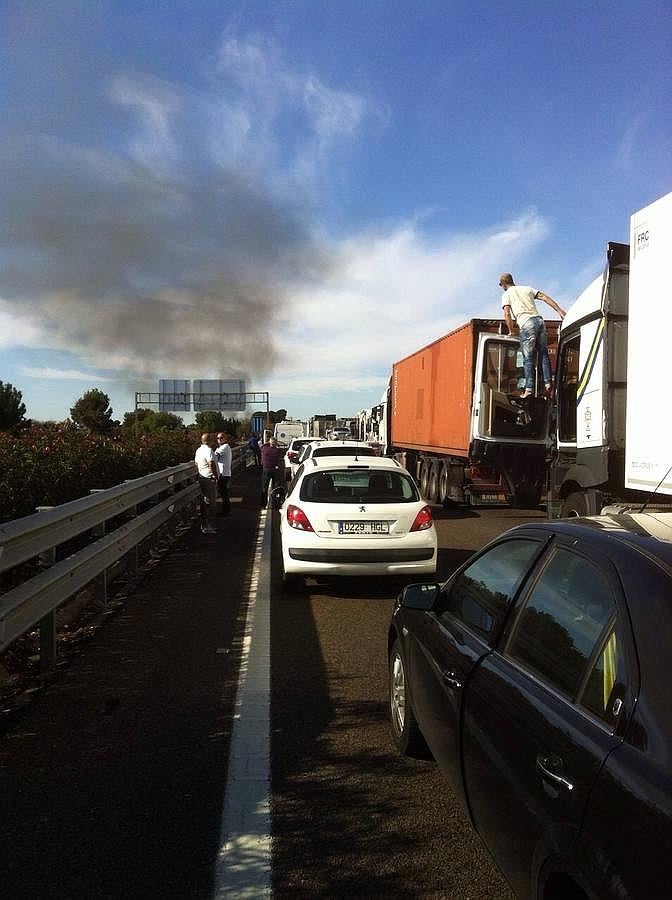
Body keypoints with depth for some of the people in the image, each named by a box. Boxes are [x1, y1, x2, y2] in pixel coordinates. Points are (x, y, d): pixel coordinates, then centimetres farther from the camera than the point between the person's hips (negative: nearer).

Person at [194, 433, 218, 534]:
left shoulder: (198, 450, 12)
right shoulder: (208, 450, -18)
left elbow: (196, 464, 20)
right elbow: (211, 464, -27)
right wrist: (216, 476, -19)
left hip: (202, 478, 10)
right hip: (209, 479, -10)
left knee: (204, 502, 16)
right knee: (209, 503, -5)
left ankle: (204, 524, 24)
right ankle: (207, 527, -4)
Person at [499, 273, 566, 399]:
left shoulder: (506, 295, 10)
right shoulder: (526, 288, 23)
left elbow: (507, 314, -2)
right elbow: (545, 297, 15)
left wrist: (511, 330, 11)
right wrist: (559, 310, 12)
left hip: (526, 324, -5)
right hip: (539, 320, 5)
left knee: (528, 358, -5)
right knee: (543, 354, 10)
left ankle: (529, 388, -12)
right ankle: (548, 383, 1)